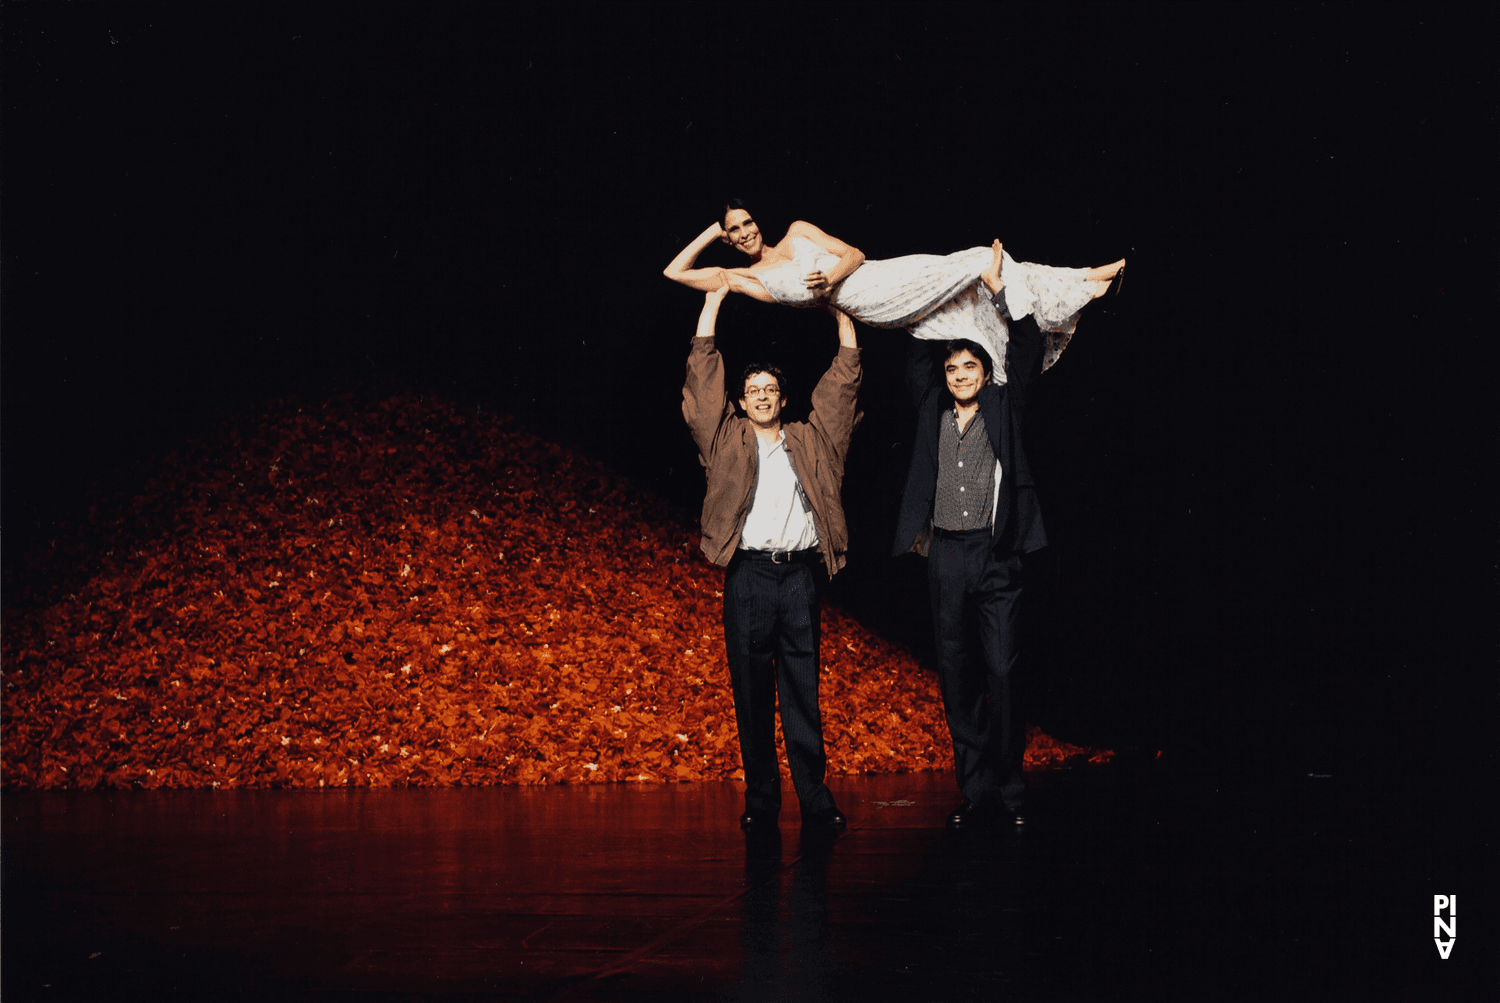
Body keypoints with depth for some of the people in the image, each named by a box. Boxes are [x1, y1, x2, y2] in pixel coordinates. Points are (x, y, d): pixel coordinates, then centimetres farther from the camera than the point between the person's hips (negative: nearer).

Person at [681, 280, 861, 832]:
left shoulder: (810, 441, 14)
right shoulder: (728, 441, 11)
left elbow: (842, 382, 15)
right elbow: (702, 378, 7)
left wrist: (842, 316, 14)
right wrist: (712, 305, 7)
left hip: (800, 573, 1)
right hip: (748, 574, 0)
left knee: (803, 689, 1)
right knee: (751, 689, 1)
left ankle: (815, 798, 2)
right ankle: (760, 800, 6)